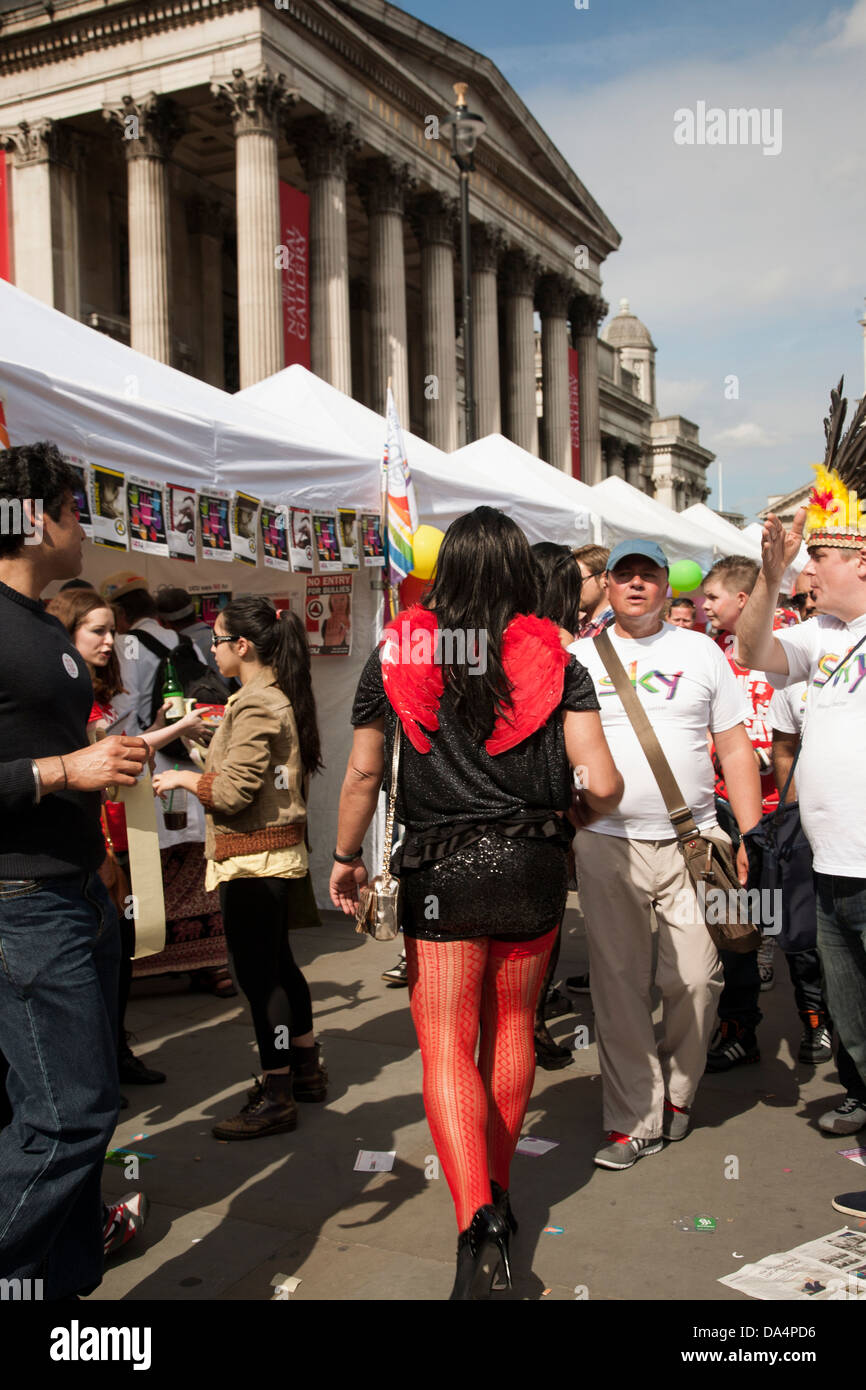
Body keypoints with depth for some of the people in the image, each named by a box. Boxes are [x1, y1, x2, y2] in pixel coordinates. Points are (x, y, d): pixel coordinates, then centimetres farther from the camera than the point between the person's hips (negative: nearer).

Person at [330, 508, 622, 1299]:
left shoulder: (397, 654, -2)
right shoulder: (555, 661, -3)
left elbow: (363, 773, 3)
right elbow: (603, 786, -9)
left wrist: (346, 858, 17)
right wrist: (574, 813, 14)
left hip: (438, 870, -2)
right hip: (534, 869, 2)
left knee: (446, 1044, 3)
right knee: (512, 1028, 19)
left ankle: (476, 1220, -12)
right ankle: (498, 1191, 33)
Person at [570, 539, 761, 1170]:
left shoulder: (700, 650, 8)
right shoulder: (580, 658, 8)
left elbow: (735, 746, 8)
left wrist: (752, 837, 1)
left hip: (693, 840, 0)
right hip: (607, 843, 0)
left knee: (697, 978, 0)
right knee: (620, 983, 2)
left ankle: (676, 1093, 24)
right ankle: (636, 1119, 13)